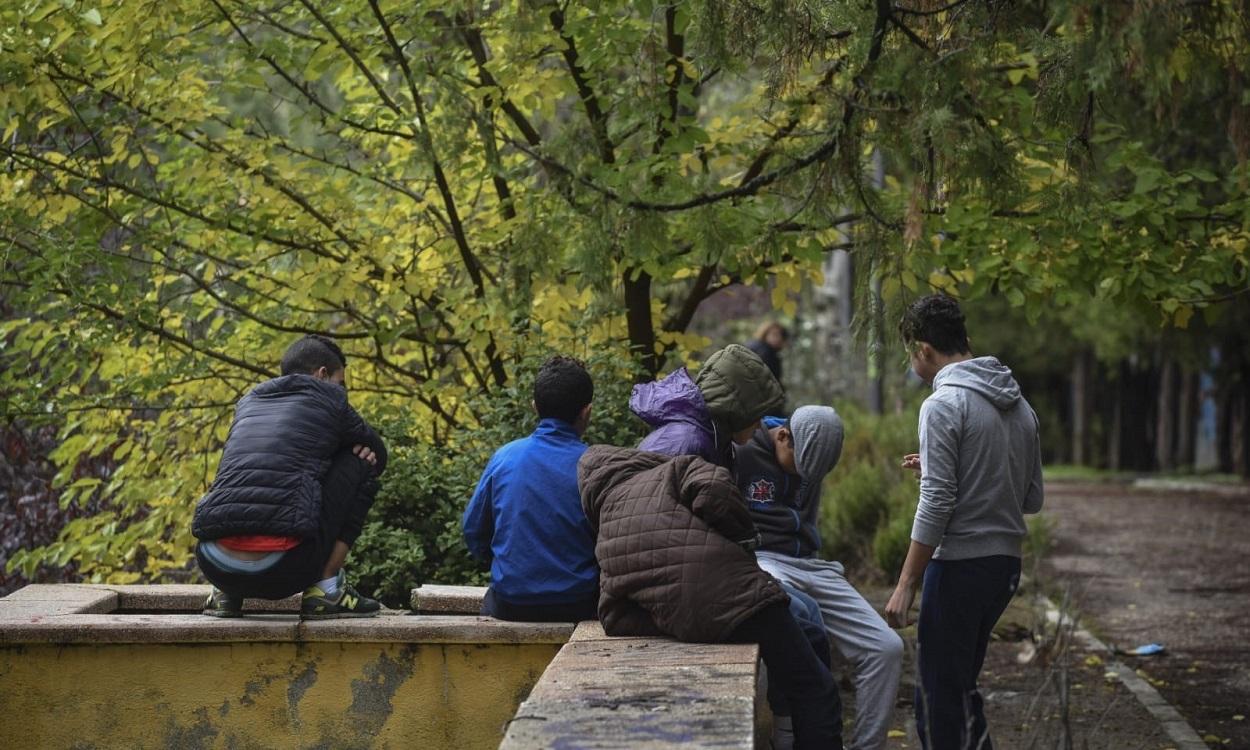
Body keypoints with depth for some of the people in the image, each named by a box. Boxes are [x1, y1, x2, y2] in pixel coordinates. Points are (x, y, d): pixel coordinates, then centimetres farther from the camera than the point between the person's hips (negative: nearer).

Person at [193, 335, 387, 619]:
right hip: (284, 568, -6)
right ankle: (326, 588, 8)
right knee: (360, 463, 15)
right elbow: (378, 454, 29)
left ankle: (226, 594, 17)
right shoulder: (328, 398, 13)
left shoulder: (247, 403, 26)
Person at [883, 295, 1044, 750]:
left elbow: (935, 507, -18)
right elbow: (1033, 499, 15)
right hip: (1007, 562, 8)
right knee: (959, 687, 20)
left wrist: (905, 585, -14)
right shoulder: (1020, 405, 11)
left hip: (960, 564, -8)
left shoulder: (943, 405, -13)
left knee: (939, 697, -1)